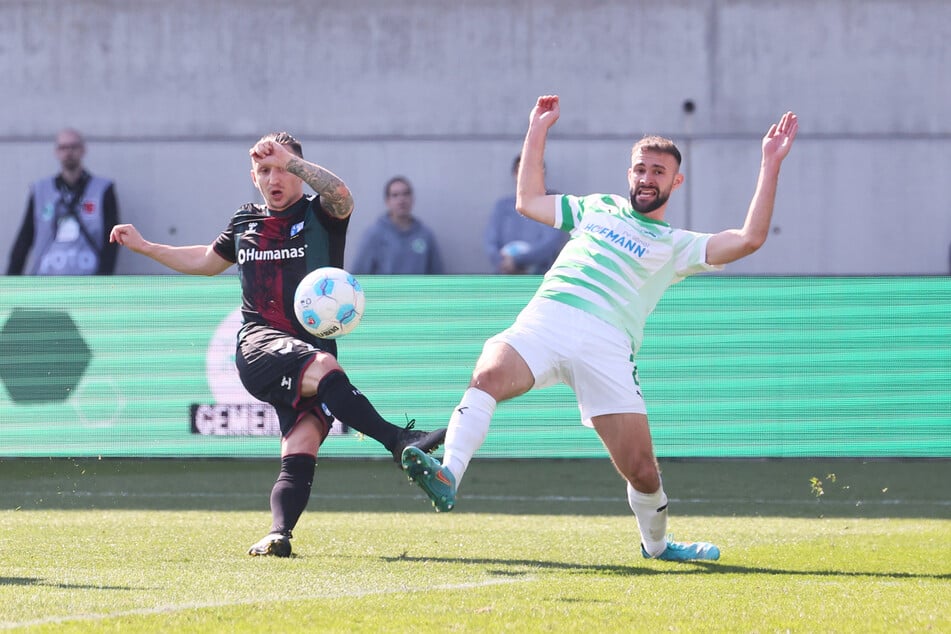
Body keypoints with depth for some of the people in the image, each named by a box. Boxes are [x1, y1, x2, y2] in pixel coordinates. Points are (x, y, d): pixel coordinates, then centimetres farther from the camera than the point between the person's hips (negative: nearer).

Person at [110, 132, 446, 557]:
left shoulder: (320, 216, 8)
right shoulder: (245, 222, 20)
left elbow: (340, 195, -18)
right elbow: (209, 260, 40)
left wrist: (290, 161, -27)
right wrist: (144, 247, 40)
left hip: (314, 344, 0)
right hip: (260, 344, 0)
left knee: (301, 449, -21)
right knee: (323, 369, -33)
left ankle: (279, 533, -28)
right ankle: (400, 442, -39)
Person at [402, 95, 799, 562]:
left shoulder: (676, 246, 21)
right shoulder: (597, 208, 31)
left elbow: (749, 239, 8)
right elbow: (528, 201, 41)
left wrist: (770, 163, 8)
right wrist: (537, 133, 39)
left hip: (608, 344, -1)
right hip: (545, 318, 1)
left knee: (642, 471, -7)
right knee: (488, 375, -34)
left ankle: (656, 544, 23)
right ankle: (448, 476, -48)